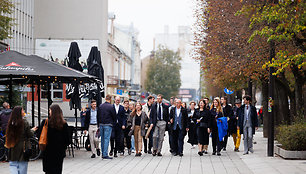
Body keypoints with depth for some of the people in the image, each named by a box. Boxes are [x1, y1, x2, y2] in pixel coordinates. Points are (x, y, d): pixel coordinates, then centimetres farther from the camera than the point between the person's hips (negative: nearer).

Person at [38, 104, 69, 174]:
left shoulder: (45, 122, -9)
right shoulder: (64, 124, -5)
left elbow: (39, 136, -2)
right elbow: (67, 139, 1)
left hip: (48, 151, -1)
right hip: (60, 152, 1)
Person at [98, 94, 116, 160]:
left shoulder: (100, 106, 5)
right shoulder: (111, 107, -12)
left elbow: (98, 116, 11)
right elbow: (114, 116, -5)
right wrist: (113, 122, 13)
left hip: (101, 124, 6)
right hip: (108, 125, -6)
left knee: (102, 139, 12)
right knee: (106, 139, -5)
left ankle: (103, 154, 17)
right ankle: (105, 154, -9)